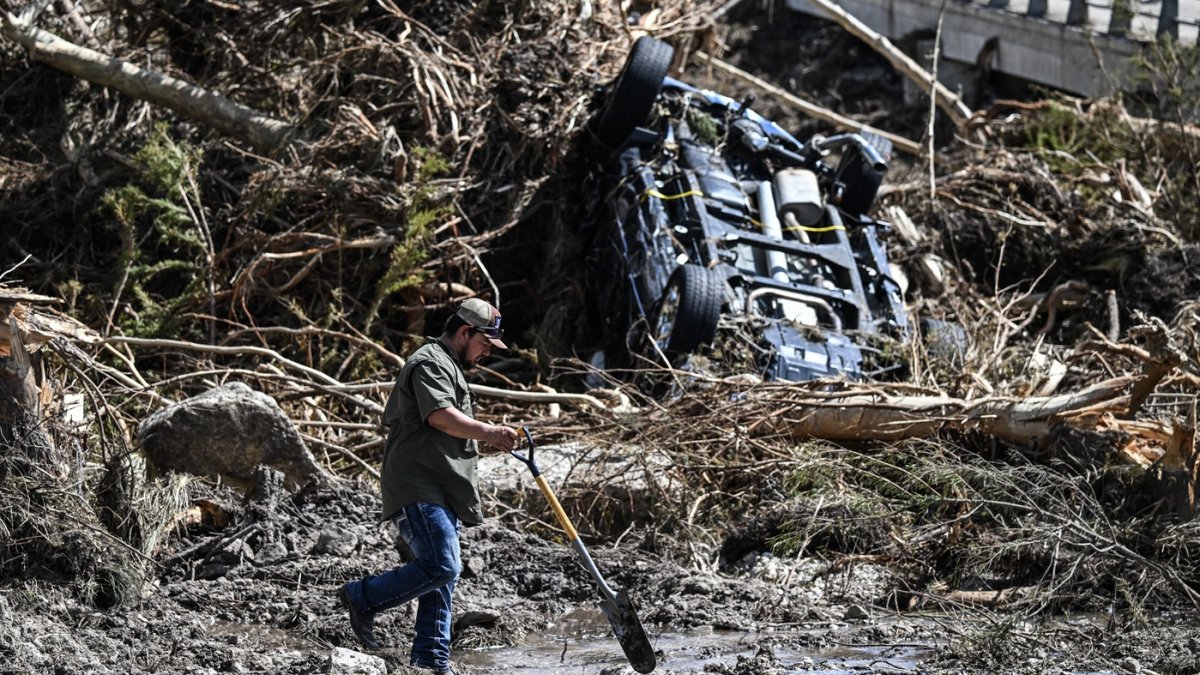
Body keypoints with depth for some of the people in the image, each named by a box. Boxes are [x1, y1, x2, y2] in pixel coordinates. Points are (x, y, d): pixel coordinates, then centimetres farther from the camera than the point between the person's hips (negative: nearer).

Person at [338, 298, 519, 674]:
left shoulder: (450, 368, 28)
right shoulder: (430, 363, -7)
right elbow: (441, 416, -24)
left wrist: (485, 446, 22)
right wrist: (489, 432, -19)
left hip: (440, 494, 11)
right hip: (417, 490, -11)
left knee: (443, 575, 8)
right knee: (440, 568, -21)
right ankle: (362, 598, -7)